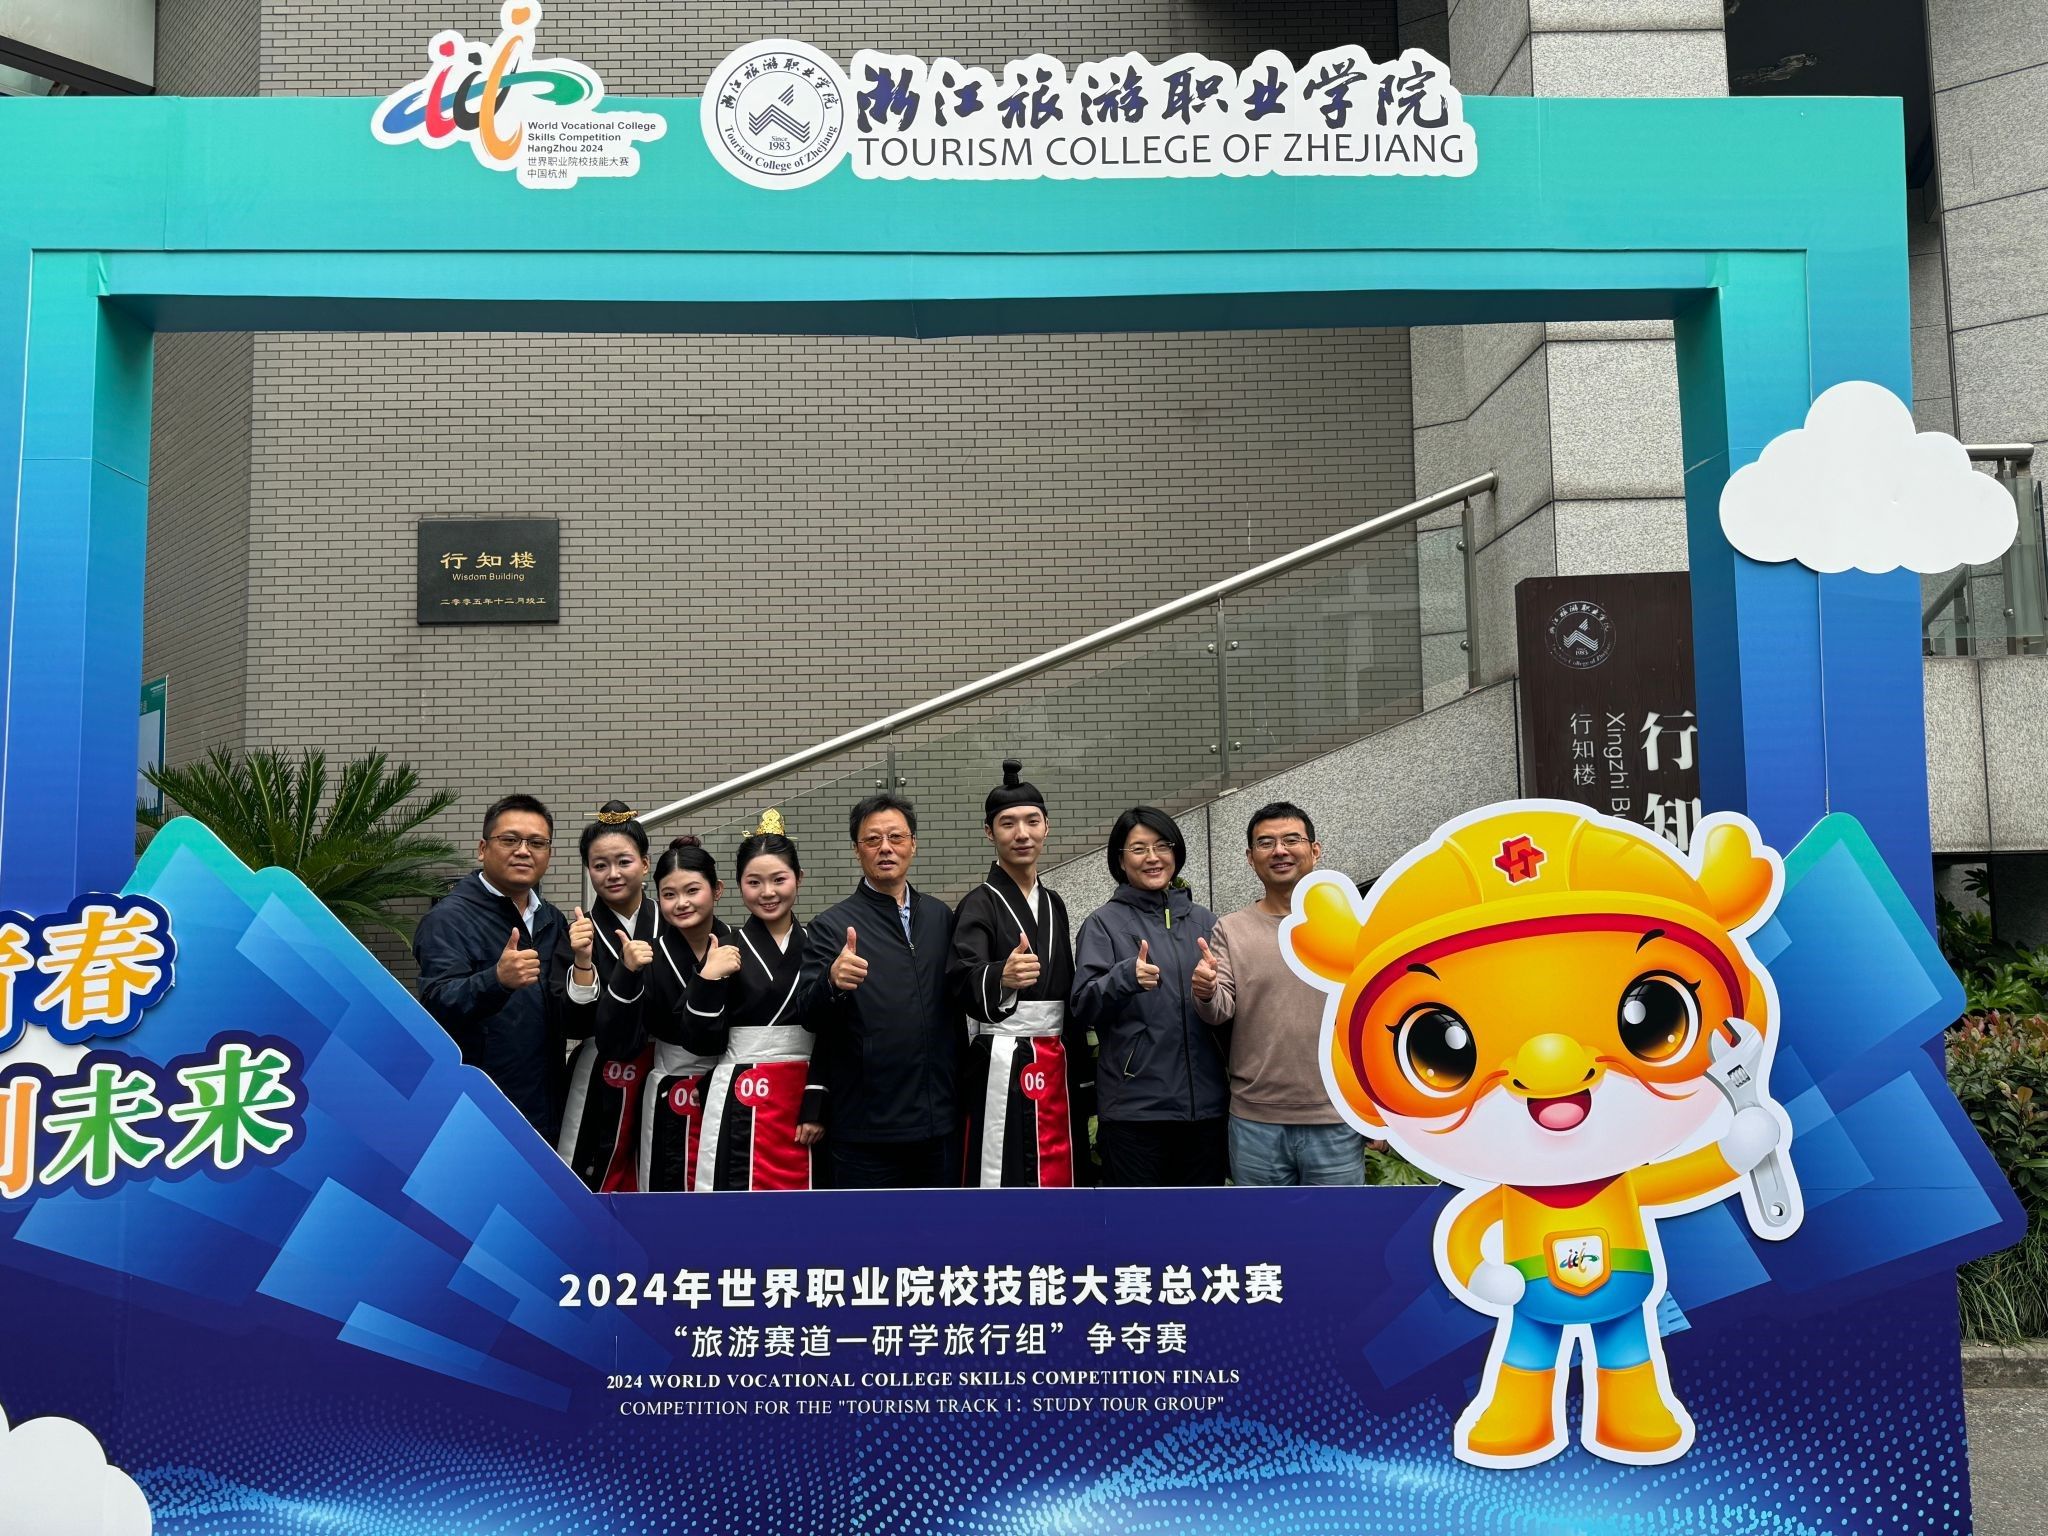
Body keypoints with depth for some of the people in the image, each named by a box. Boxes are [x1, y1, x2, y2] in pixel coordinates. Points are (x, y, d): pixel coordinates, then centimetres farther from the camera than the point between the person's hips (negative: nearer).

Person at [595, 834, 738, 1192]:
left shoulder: (737, 948, -3)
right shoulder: (648, 953, -5)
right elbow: (613, 1042, -13)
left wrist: (712, 978, -21)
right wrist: (628, 972, -25)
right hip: (671, 1104, -1)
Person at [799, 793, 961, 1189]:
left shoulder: (941, 917, 10)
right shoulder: (831, 927, -3)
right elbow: (809, 1013, -12)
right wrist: (833, 981, -33)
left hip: (941, 1123, 4)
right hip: (867, 1130, -4)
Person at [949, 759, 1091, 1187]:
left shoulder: (1055, 904, 16)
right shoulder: (979, 905, -6)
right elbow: (965, 982, -24)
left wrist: (1082, 1073, 17)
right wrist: (1001, 978, -46)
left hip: (1059, 1066, 7)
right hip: (1003, 1068, -7)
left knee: (1059, 1179, 9)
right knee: (1002, 1181, -9)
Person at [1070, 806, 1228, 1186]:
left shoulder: (1204, 921, 13)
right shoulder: (1105, 922, 1)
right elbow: (1083, 1008, -8)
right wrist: (1126, 976, -26)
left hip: (1204, 1099, 4)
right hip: (1133, 1104, -4)